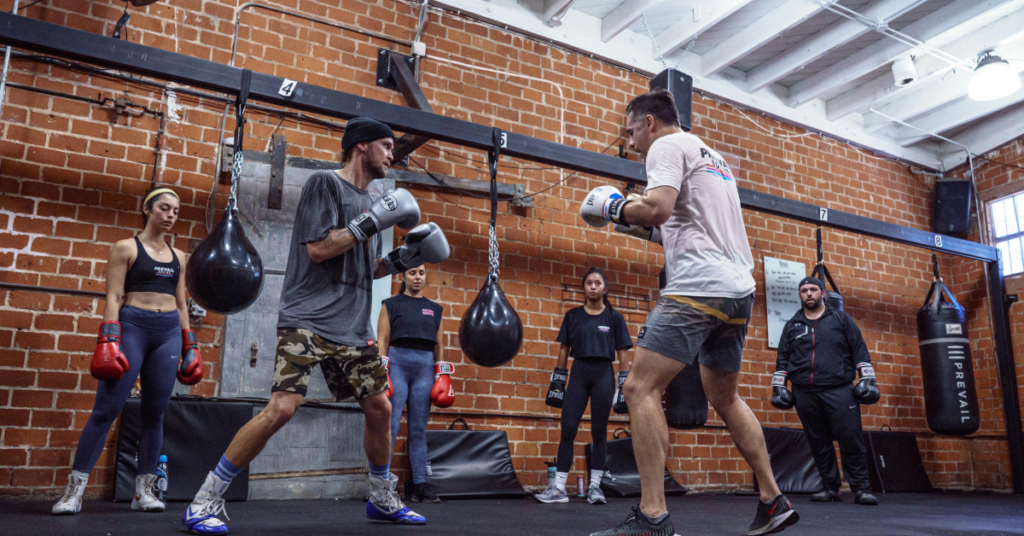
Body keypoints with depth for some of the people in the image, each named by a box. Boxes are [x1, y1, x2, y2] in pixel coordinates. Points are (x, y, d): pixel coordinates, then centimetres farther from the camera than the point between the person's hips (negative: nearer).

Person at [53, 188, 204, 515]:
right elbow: (113, 298, -4)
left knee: (155, 413, 3)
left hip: (169, 332, 4)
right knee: (106, 409, -7)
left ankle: (143, 491, 10)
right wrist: (108, 341, -14)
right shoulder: (126, 248, 4)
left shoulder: (178, 257, 16)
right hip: (132, 327, -4)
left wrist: (190, 347, 12)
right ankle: (74, 491, 0)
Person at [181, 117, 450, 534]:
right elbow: (318, 248, -13)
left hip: (353, 328, 8)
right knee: (282, 407, -18)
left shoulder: (368, 201, 19)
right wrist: (370, 223, -14)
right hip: (308, 320, -8)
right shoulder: (325, 183, -3)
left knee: (379, 408, 8)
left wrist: (402, 258, 10)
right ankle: (205, 501, -2)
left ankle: (383, 500, 26)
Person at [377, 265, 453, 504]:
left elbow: (439, 345, 17)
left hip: (425, 368, 3)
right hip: (397, 363, -3)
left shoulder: (435, 309, 18)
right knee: (390, 426, -7)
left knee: (419, 429, 4)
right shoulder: (391, 304, 8)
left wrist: (443, 375, 8)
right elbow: (382, 340, 2)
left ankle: (420, 484, 7)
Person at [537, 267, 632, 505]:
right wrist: (557, 382, 6)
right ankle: (558, 488, -1)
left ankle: (595, 486, 12)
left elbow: (622, 353, 4)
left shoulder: (614, 317, 4)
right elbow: (564, 349, 9)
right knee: (567, 429, -3)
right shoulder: (573, 315, 8)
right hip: (579, 372, 1)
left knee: (599, 431, 3)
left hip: (603, 374, -1)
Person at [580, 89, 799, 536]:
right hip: (739, 289, 10)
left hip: (699, 287, -10)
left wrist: (614, 208, 0)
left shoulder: (668, 146, -1)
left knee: (640, 389, -12)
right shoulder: (712, 155, 27)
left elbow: (658, 207, -18)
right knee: (725, 399, 19)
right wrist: (642, 219, 27)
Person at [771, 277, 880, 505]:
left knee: (851, 439, -8)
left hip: (839, 390, -2)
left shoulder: (840, 318, 11)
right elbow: (782, 358, 18)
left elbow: (859, 349, 9)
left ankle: (861, 488, 1)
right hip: (805, 393, 2)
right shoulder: (792, 325, 17)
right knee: (818, 443, 4)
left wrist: (867, 379, 1)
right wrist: (778, 387, 11)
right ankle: (830, 488, 14)